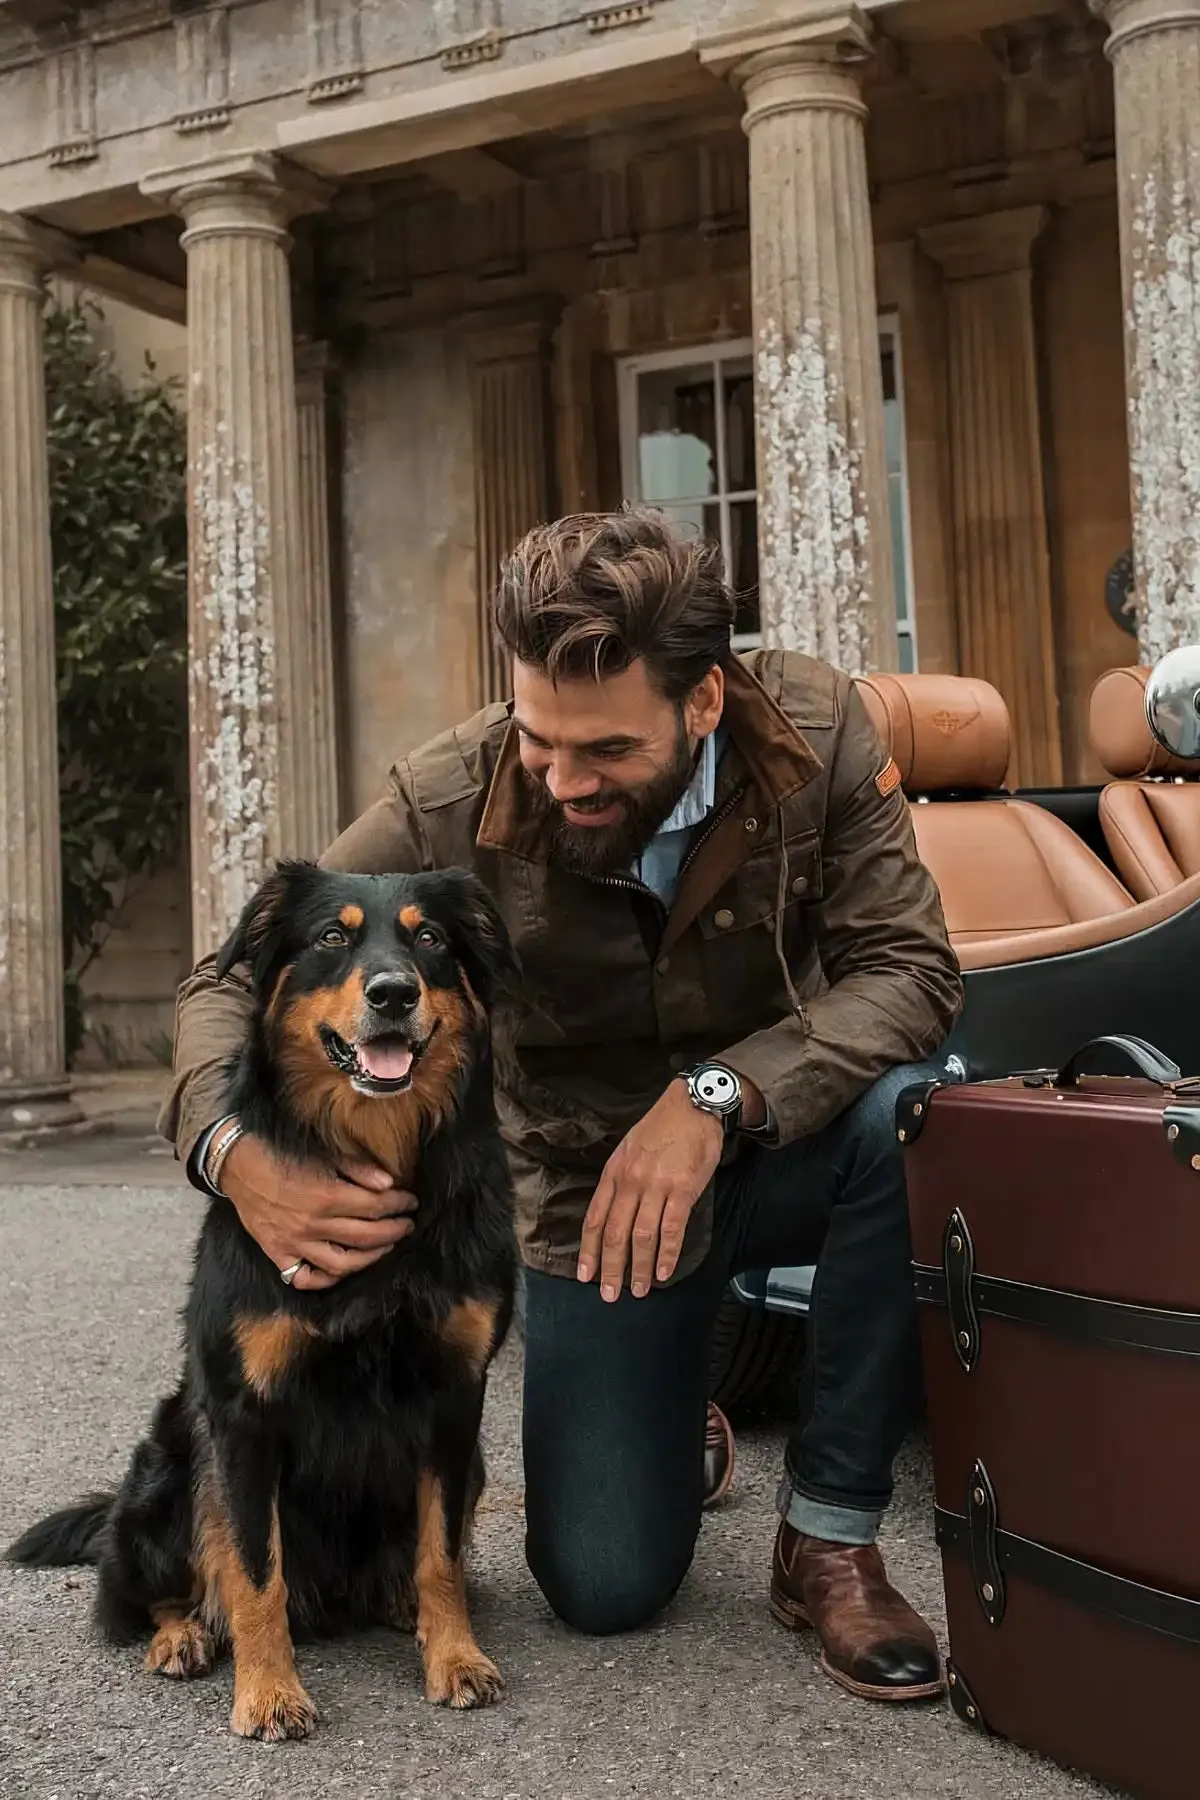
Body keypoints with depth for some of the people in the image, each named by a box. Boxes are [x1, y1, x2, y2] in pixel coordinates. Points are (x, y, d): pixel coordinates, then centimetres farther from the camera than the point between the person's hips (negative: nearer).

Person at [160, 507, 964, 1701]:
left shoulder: (815, 728, -19)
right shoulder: (453, 800, -21)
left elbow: (910, 969, -21)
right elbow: (234, 982, -15)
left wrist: (718, 1094, -37)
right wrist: (235, 1153, -36)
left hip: (778, 1143, 1)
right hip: (588, 1187, 0)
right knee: (603, 1585, -7)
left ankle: (829, 1541, -14)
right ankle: (674, 1415, 31)